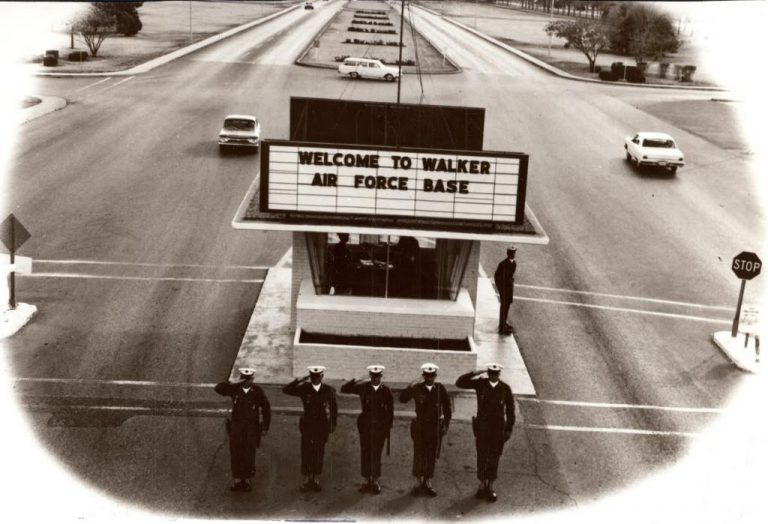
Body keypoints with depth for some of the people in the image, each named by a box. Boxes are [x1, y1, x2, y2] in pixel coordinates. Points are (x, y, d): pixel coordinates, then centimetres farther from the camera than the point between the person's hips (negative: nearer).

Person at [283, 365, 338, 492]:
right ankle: (306, 479, 13)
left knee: (319, 453, 6)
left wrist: (333, 423, 12)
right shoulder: (304, 389, -4)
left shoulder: (329, 390, -2)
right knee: (306, 452, 1)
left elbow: (334, 408, 10)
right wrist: (299, 380, -19)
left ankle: (315, 479, 20)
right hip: (308, 426, 0)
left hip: (322, 427, 1)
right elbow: (286, 390, -12)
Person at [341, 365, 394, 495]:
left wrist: (388, 428, 1)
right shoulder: (363, 388, 0)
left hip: (380, 427, -1)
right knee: (365, 453, 6)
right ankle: (367, 480, 17)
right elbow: (344, 389, -2)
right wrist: (356, 380, -15)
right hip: (365, 425, 1)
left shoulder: (386, 391, -2)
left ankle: (375, 481, 17)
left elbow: (390, 410, 3)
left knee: (376, 454, 4)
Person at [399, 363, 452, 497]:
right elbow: (403, 399, -3)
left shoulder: (440, 388, -3)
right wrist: (410, 387, -19)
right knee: (419, 455, 1)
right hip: (420, 426, -1)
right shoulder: (417, 388, -4)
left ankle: (428, 484, 19)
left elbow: (447, 407, 4)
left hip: (436, 427, 1)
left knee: (432, 456, 7)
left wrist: (446, 424, 2)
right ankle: (418, 483, 16)